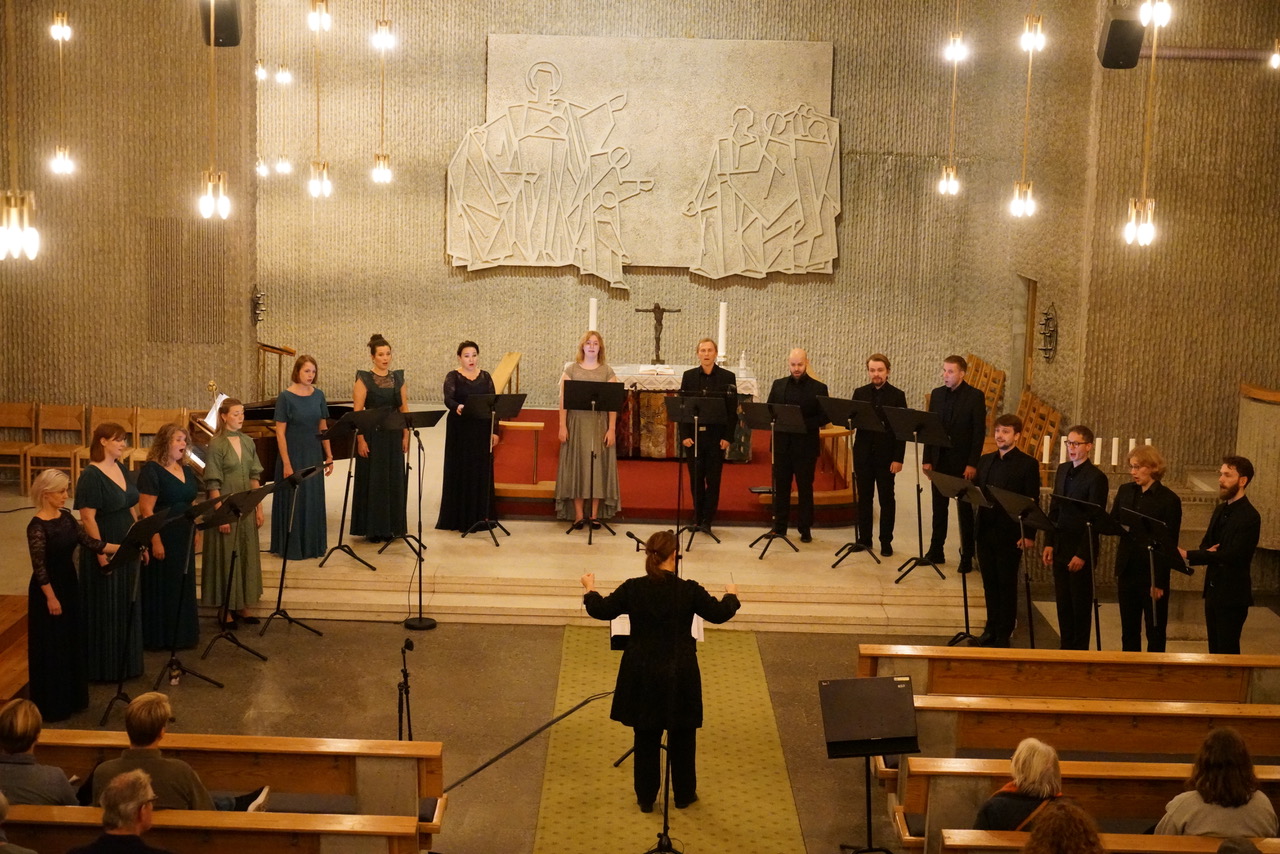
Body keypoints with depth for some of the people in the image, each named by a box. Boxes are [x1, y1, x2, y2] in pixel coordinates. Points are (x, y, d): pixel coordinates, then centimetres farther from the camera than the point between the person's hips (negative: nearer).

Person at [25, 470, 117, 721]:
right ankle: (53, 705, 11)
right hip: (50, 589, -8)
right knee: (52, 646, 1)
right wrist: (51, 597, -17)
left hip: (69, 585, 8)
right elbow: (39, 566, -19)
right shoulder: (37, 527, -20)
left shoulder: (66, 516, 3)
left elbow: (90, 542, 3)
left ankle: (72, 698, 28)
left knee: (72, 641, 15)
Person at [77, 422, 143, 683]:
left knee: (127, 607, 15)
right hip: (106, 550, -8)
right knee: (105, 610, 2)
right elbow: (88, 518, -19)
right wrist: (101, 553, -21)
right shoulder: (91, 476, -16)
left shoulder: (121, 468, 8)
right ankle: (104, 667, 12)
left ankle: (126, 662, 26)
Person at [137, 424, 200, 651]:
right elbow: (146, 509, -17)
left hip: (184, 538, 8)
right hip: (163, 538, -7)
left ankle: (183, 634, 24)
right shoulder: (151, 470, -13)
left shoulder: (186, 470, 11)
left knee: (183, 588, 13)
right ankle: (159, 638, 11)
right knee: (161, 588, 1)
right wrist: (156, 541, -20)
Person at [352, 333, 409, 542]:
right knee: (372, 481, 1)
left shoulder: (398, 378, 8)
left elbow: (404, 409, 9)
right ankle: (372, 529, 8)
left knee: (394, 481, 7)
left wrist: (406, 436, 2)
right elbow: (357, 412, -9)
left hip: (394, 437, 4)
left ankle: (391, 527, 16)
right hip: (373, 436, -4)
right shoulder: (364, 379, -5)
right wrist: (361, 440, -15)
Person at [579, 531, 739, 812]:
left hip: (643, 676, 1)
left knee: (646, 738, 15)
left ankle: (646, 798, 23)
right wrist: (731, 595, 21)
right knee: (682, 736, 17)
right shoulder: (689, 590, -15)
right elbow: (719, 613, 0)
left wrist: (589, 588, 22)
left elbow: (601, 610, 2)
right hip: (680, 676, -1)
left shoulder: (632, 588, -12)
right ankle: (684, 795, 29)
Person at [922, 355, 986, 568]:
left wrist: (972, 464, -15)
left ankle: (967, 556, 9)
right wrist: (927, 459, 3)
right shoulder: (937, 394, 6)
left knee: (966, 510, 3)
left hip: (963, 461, -4)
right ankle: (936, 551, 18)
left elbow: (979, 432, -10)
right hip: (940, 459, 5)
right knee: (939, 507, 10)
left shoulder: (975, 396, -8)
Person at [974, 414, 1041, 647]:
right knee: (989, 582, 11)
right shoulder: (985, 461, 12)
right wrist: (964, 507, -7)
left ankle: (1004, 634, 10)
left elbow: (1032, 502, -8)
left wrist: (1029, 534, -13)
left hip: (1010, 534, -5)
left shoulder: (1028, 464, -5)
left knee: (1007, 584, 3)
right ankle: (991, 628, 21)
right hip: (985, 531, 5)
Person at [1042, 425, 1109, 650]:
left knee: (1080, 604, 3)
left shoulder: (1096, 478, -12)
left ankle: (1080, 649, 13)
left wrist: (1082, 554, -17)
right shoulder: (1062, 471, 10)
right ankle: (1066, 646, 22)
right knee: (1062, 602, 12)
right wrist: (1049, 543, 6)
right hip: (1060, 548, 6)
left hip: (1081, 551, -6)